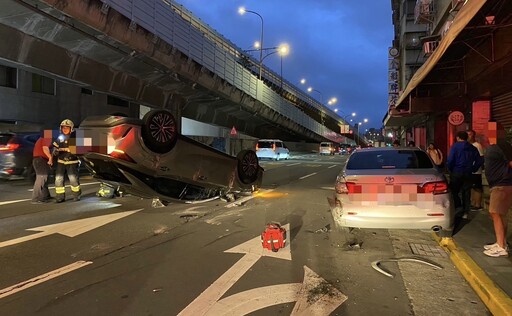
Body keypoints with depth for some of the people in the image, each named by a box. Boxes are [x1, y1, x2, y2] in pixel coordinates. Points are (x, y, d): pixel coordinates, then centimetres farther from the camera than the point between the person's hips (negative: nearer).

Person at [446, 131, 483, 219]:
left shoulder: (455, 146, -6)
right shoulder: (473, 148, 9)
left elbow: (450, 160, -16)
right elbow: (479, 161, 6)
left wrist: (450, 169, -1)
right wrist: (473, 169, 15)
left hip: (456, 173, -4)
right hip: (468, 174, 4)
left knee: (454, 191, 8)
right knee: (466, 193, 9)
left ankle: (459, 208, -7)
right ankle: (465, 213, 10)